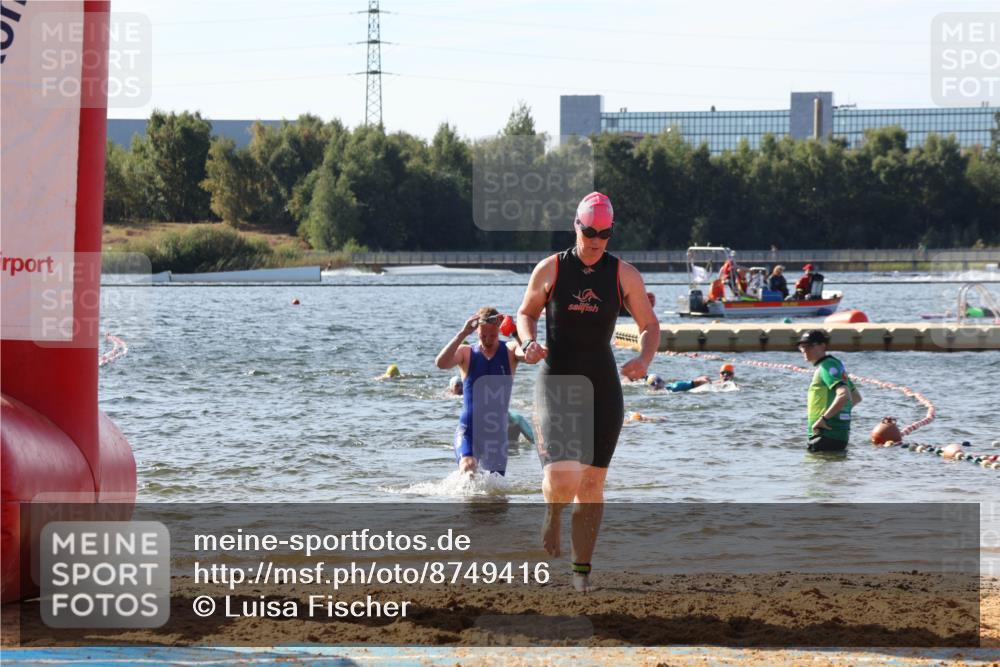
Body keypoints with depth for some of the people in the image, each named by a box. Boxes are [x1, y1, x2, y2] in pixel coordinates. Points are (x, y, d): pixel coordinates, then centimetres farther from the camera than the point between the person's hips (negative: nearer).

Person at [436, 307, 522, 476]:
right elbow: (441, 363, -20)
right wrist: (463, 334, -27)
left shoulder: (509, 351, 1)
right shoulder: (466, 353, -1)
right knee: (468, 467, -29)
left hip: (497, 432, 2)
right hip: (468, 429, -2)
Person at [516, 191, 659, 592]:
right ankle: (553, 513, 18)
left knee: (592, 483, 5)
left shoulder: (624, 274, 3)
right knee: (562, 479, -19)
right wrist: (528, 341, -8)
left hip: (602, 386, 2)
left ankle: (582, 568, 18)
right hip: (557, 380, -2)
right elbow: (526, 313, 14)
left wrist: (645, 358, -10)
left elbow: (650, 325, 10)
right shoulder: (550, 270, 0)